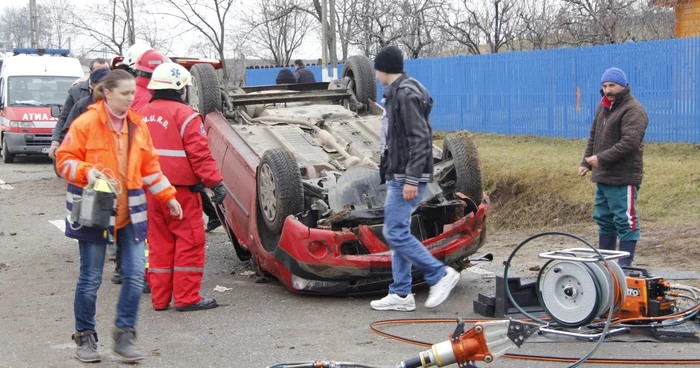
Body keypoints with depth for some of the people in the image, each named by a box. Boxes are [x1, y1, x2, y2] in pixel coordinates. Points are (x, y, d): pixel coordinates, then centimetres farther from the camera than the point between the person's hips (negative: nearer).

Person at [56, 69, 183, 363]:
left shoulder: (137, 125, 8)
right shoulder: (85, 123, -8)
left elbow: (149, 166, 16)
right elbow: (65, 160, -6)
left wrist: (168, 196, 14)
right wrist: (86, 172, -25)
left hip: (130, 213, 4)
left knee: (135, 275, -1)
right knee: (90, 278, 4)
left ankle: (124, 335, 14)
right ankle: (85, 337, 22)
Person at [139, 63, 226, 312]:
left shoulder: (143, 114, 10)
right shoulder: (185, 115, -11)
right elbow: (200, 154, -16)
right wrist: (216, 182, -14)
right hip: (181, 190, -7)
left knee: (159, 242, 12)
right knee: (190, 241, 0)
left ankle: (160, 298, 17)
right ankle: (186, 297, 0)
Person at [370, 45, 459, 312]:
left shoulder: (406, 94, -16)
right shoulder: (397, 93, 17)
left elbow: (420, 139, -23)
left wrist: (411, 179, -25)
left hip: (406, 179, -10)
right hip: (398, 177, 10)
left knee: (395, 233, -10)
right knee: (398, 233, 10)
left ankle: (440, 274, -2)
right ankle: (401, 294, 15)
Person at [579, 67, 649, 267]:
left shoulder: (633, 110, -13)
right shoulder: (603, 107, 15)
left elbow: (629, 142, -23)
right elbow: (593, 136, 23)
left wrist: (602, 158, -23)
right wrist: (586, 162, 14)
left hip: (623, 178, -9)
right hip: (603, 176, 9)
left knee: (625, 220, -4)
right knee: (604, 219, 16)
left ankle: (625, 263, 1)